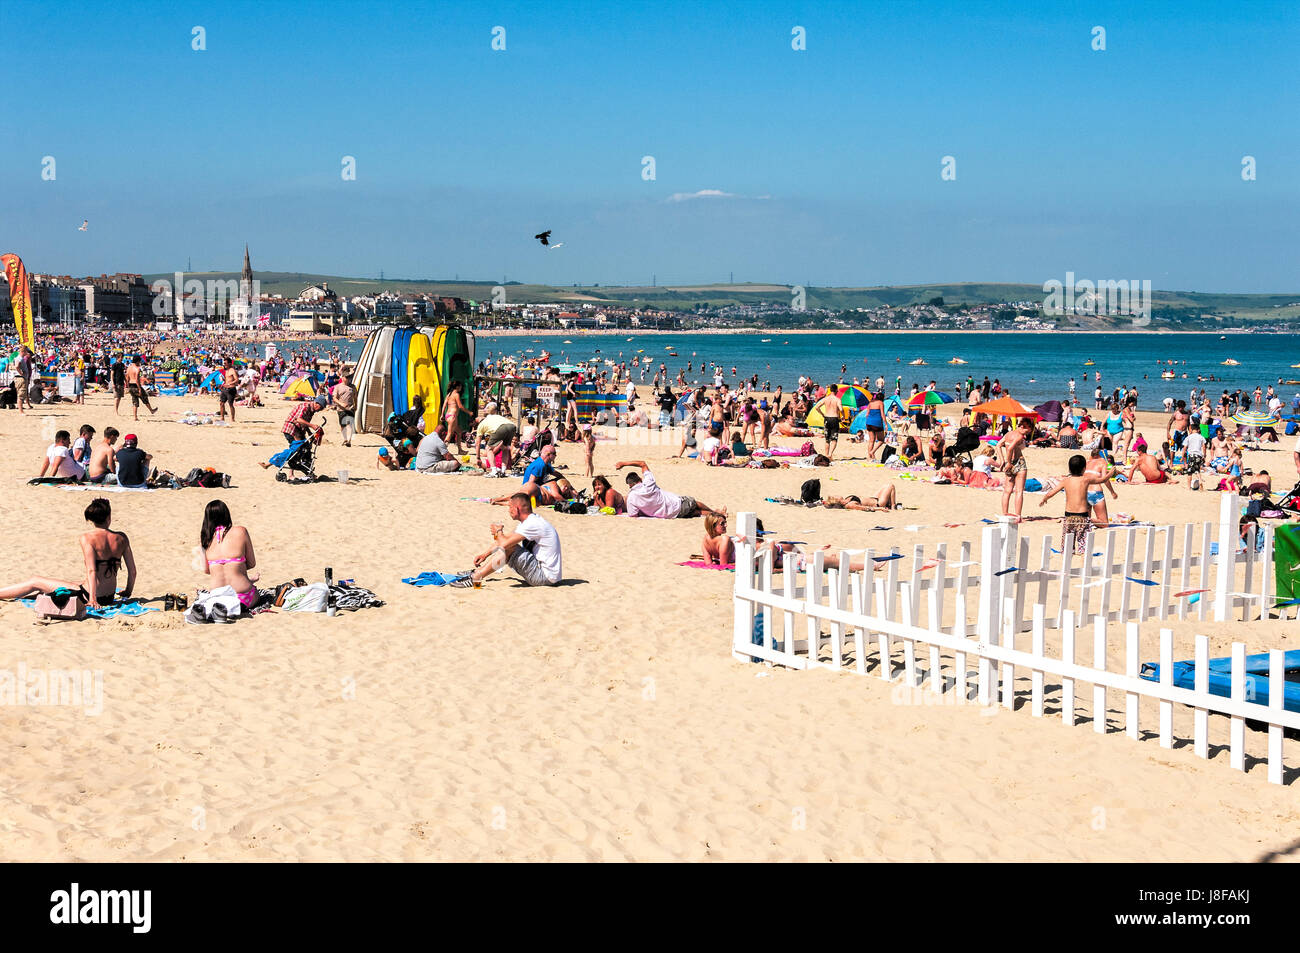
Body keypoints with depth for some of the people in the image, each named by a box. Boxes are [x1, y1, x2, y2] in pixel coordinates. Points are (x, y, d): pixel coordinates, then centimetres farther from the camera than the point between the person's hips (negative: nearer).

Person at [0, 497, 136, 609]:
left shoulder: (87, 537, -13)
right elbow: (132, 571, 1)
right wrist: (127, 593, 16)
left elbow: (91, 570, -23)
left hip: (88, 595, -6)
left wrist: (92, 598, -27)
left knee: (35, 582, 12)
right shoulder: (122, 538, 0)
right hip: (110, 597, 6)